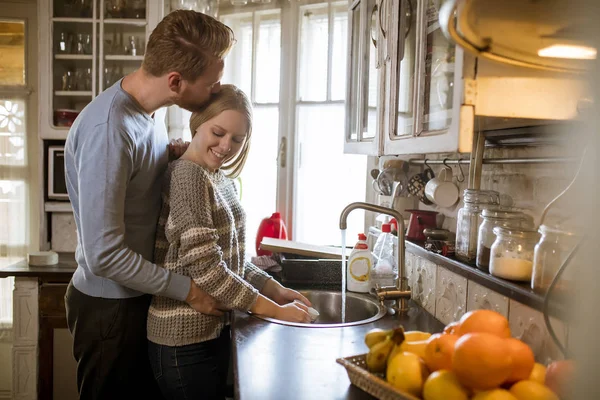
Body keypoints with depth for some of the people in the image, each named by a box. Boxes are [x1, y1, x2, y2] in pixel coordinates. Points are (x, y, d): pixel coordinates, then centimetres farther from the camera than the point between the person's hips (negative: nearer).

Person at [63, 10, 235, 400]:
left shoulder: (150, 109, -1)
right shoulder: (108, 129, -28)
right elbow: (104, 254, -27)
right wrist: (189, 290, -19)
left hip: (145, 295, 8)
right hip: (110, 308, -8)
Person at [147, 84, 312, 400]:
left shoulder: (221, 179, 9)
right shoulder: (188, 175, -17)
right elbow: (206, 269, -23)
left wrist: (276, 290, 0)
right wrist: (276, 311, -18)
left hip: (216, 331, 8)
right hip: (186, 340, -8)